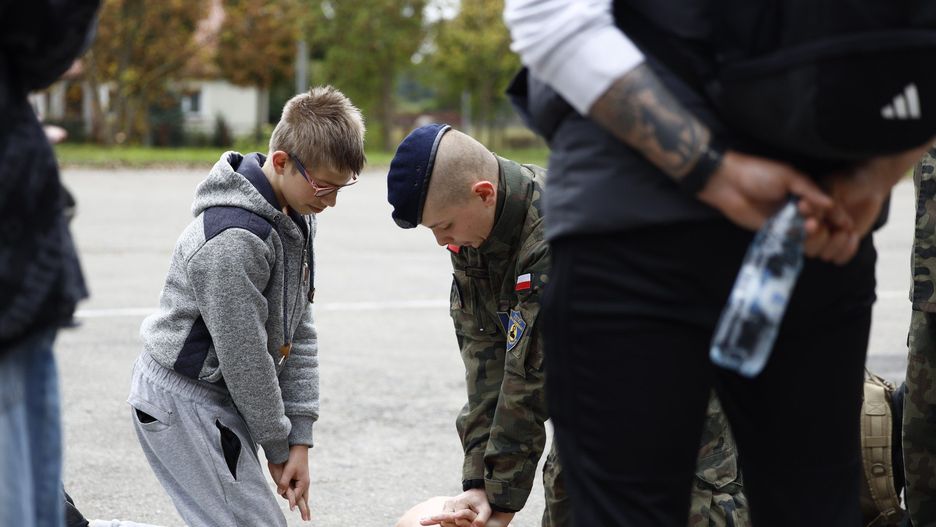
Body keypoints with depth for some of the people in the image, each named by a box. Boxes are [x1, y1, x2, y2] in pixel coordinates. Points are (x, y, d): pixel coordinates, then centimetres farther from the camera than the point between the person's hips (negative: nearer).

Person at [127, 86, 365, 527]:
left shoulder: (297, 219, 4)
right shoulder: (234, 239, -25)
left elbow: (298, 333, 6)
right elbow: (244, 358, -20)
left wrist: (300, 439, 1)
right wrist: (277, 447, -8)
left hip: (214, 394, 9)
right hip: (182, 402, -9)